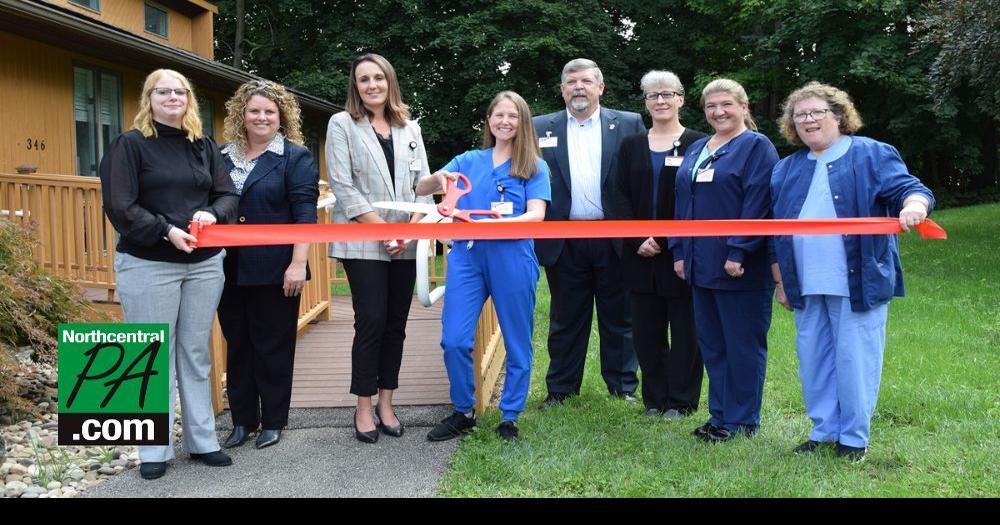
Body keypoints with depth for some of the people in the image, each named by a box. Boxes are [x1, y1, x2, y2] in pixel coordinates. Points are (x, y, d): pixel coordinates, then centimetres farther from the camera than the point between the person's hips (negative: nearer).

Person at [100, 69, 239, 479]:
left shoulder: (204, 146, 12)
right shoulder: (130, 144, -3)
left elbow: (228, 194, 9)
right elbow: (120, 207, -10)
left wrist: (212, 213, -13)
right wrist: (166, 231, -19)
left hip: (204, 264, 5)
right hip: (148, 266, -4)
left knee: (196, 355, 11)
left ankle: (202, 441, 19)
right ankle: (154, 451, 11)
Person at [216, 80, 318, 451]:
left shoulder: (295, 157, -3)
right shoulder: (223, 155, 10)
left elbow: (304, 213, -10)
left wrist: (298, 263, -17)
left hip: (274, 270, -4)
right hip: (230, 269, 5)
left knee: (273, 346, 5)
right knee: (237, 344, 11)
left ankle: (273, 422, 17)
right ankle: (242, 420, 23)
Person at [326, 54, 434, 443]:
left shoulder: (410, 128, 12)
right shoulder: (342, 124, 1)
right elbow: (343, 186, -7)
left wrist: (410, 228, -7)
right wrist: (383, 230, -13)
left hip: (405, 244, 4)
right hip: (363, 243, -4)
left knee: (396, 324, 7)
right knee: (371, 322, -6)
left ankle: (386, 404, 17)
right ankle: (364, 407, 8)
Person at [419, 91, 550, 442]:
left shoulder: (535, 166, 6)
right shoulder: (468, 160, 14)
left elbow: (536, 215, -8)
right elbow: (419, 189, 11)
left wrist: (499, 223, -25)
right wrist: (437, 178, -12)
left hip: (512, 258, -2)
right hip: (467, 256, 2)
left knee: (517, 343, 4)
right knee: (454, 340, -3)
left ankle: (510, 418, 20)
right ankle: (463, 412, 16)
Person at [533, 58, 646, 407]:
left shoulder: (629, 125, 4)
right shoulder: (541, 129, 7)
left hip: (615, 238, 0)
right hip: (564, 242, 1)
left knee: (618, 317, 9)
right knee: (565, 319, 10)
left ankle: (623, 386, 23)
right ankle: (561, 388, 22)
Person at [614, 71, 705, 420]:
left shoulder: (697, 144, -1)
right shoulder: (631, 146, 11)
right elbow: (622, 197, 6)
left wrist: (667, 241, -13)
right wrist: (638, 240, -7)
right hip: (641, 254, 4)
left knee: (684, 329, 4)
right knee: (647, 329, 8)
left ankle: (681, 400, 15)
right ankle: (655, 397, 20)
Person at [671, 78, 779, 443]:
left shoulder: (757, 147, -6)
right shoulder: (696, 150, 17)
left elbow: (757, 205, -15)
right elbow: (682, 203, 17)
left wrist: (739, 252, -21)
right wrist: (679, 251, 10)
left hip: (740, 267, -7)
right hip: (702, 264, 8)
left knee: (743, 345, 2)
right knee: (710, 343, 12)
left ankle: (741, 420, 12)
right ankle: (720, 414, 23)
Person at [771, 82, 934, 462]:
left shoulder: (872, 155, 2)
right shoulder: (787, 170, 16)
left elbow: (907, 188, -8)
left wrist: (914, 204, -32)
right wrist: (782, 282, 17)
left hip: (858, 283, -5)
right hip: (807, 287, 5)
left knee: (854, 359, -1)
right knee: (813, 360, 9)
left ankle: (854, 437, 12)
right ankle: (824, 430, 22)